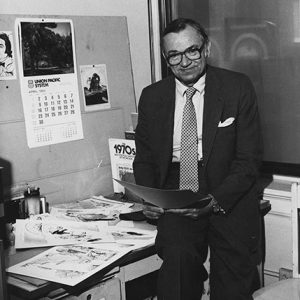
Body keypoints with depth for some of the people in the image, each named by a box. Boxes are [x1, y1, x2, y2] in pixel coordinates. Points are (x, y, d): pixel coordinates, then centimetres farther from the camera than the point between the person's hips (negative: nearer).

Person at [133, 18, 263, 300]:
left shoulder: (238, 87, 1)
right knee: (177, 255, -27)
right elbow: (144, 158, 13)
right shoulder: (152, 96, 8)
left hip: (228, 195, -1)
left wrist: (216, 200, -17)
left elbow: (249, 158, -2)